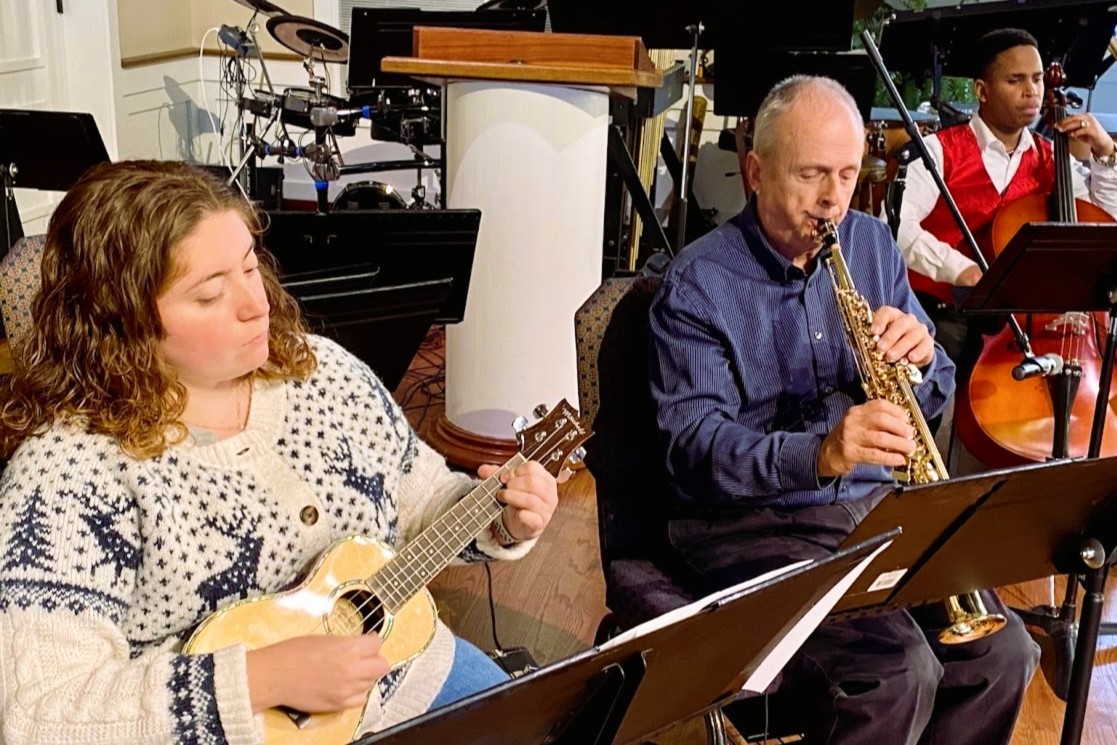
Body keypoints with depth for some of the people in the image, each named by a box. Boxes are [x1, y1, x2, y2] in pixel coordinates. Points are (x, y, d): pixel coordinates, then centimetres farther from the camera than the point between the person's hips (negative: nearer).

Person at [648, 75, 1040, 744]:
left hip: (877, 510, 6)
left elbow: (933, 401, 14)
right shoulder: (697, 283, -9)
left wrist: (921, 358, -10)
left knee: (1002, 653, -14)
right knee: (893, 674, -26)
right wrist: (817, 455, -33)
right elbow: (694, 444, -17)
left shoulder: (873, 245, 9)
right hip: (750, 524, -5)